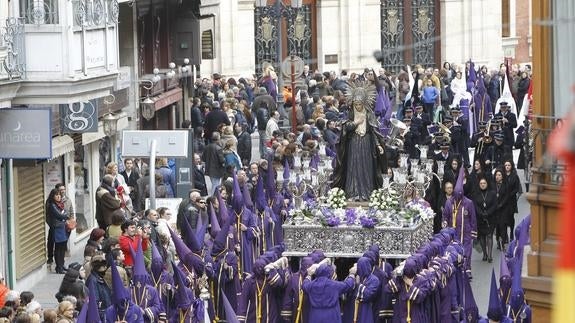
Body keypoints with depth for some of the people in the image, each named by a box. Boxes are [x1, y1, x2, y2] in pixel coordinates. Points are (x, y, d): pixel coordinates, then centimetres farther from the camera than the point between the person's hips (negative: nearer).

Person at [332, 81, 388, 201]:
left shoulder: (369, 115, 0)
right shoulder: (351, 115, 6)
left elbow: (375, 131, -3)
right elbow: (346, 127, -4)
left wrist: (379, 145, -11)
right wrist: (357, 122, -11)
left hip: (366, 145, -1)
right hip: (353, 145, 1)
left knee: (366, 167, -1)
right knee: (354, 167, -2)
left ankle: (365, 193, 2)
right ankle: (354, 193, -1)